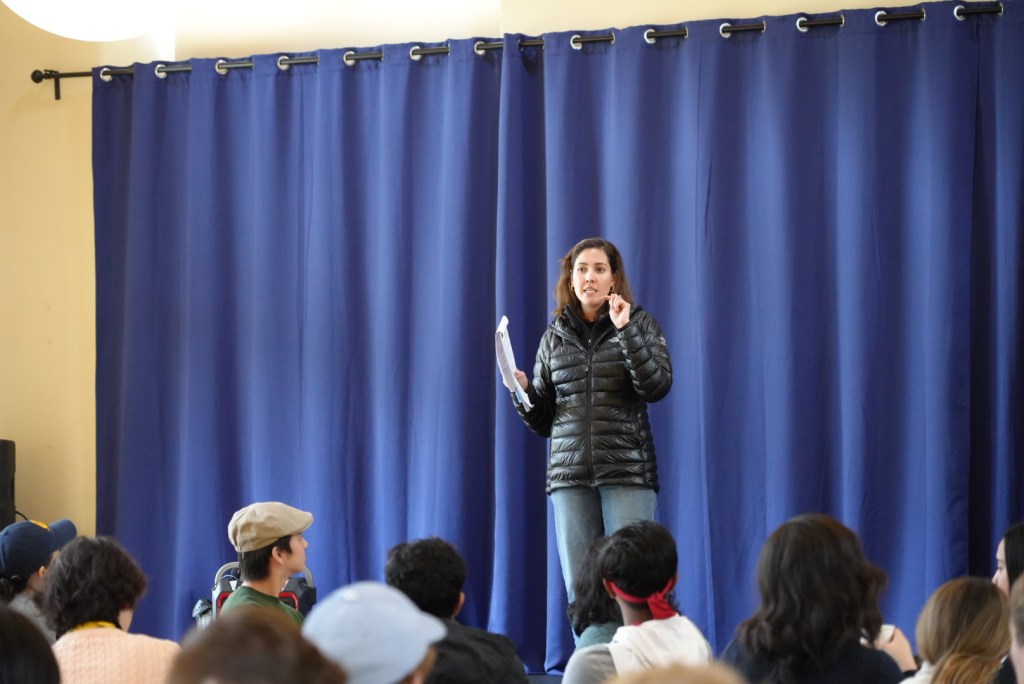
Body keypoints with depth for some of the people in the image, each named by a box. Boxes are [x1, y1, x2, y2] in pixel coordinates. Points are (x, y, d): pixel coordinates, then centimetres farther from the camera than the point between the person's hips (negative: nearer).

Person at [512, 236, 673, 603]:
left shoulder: (639, 324, 6)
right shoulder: (555, 336, 14)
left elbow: (657, 387, -9)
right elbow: (542, 420, 16)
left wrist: (625, 329, -15)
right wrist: (523, 391, -4)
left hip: (627, 469, -3)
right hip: (570, 473, 3)